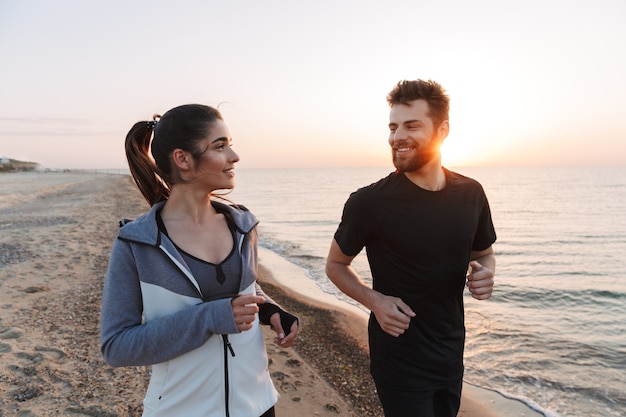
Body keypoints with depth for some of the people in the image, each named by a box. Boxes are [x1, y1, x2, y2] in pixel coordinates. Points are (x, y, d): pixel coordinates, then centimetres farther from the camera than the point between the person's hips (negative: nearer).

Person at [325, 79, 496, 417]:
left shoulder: (471, 194, -5)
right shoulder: (369, 202, -18)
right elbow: (335, 265, -4)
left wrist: (485, 274, -11)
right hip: (399, 361, -5)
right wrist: (374, 300, -20)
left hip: (451, 357, 5)